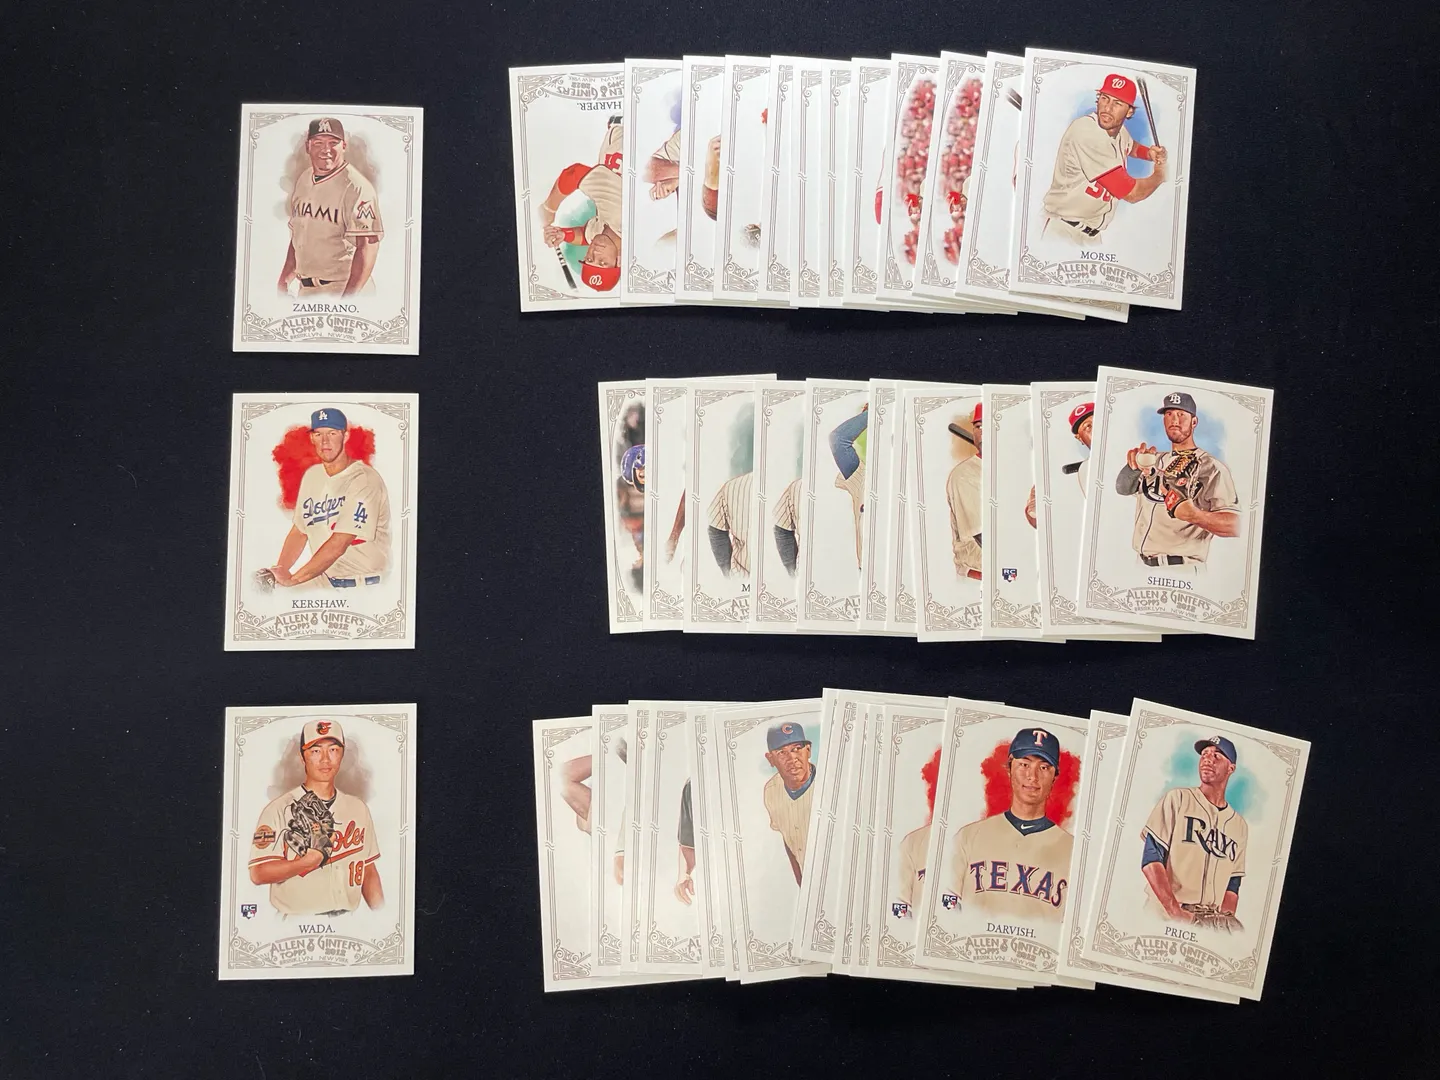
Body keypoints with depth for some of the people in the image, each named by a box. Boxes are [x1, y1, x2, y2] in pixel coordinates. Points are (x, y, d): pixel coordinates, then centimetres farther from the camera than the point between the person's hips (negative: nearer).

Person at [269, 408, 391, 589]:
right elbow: (299, 531, 11)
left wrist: (292, 580, -23)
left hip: (362, 586, -6)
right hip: (322, 580, 6)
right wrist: (280, 571, -6)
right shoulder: (312, 475, 10)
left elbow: (338, 545, -22)